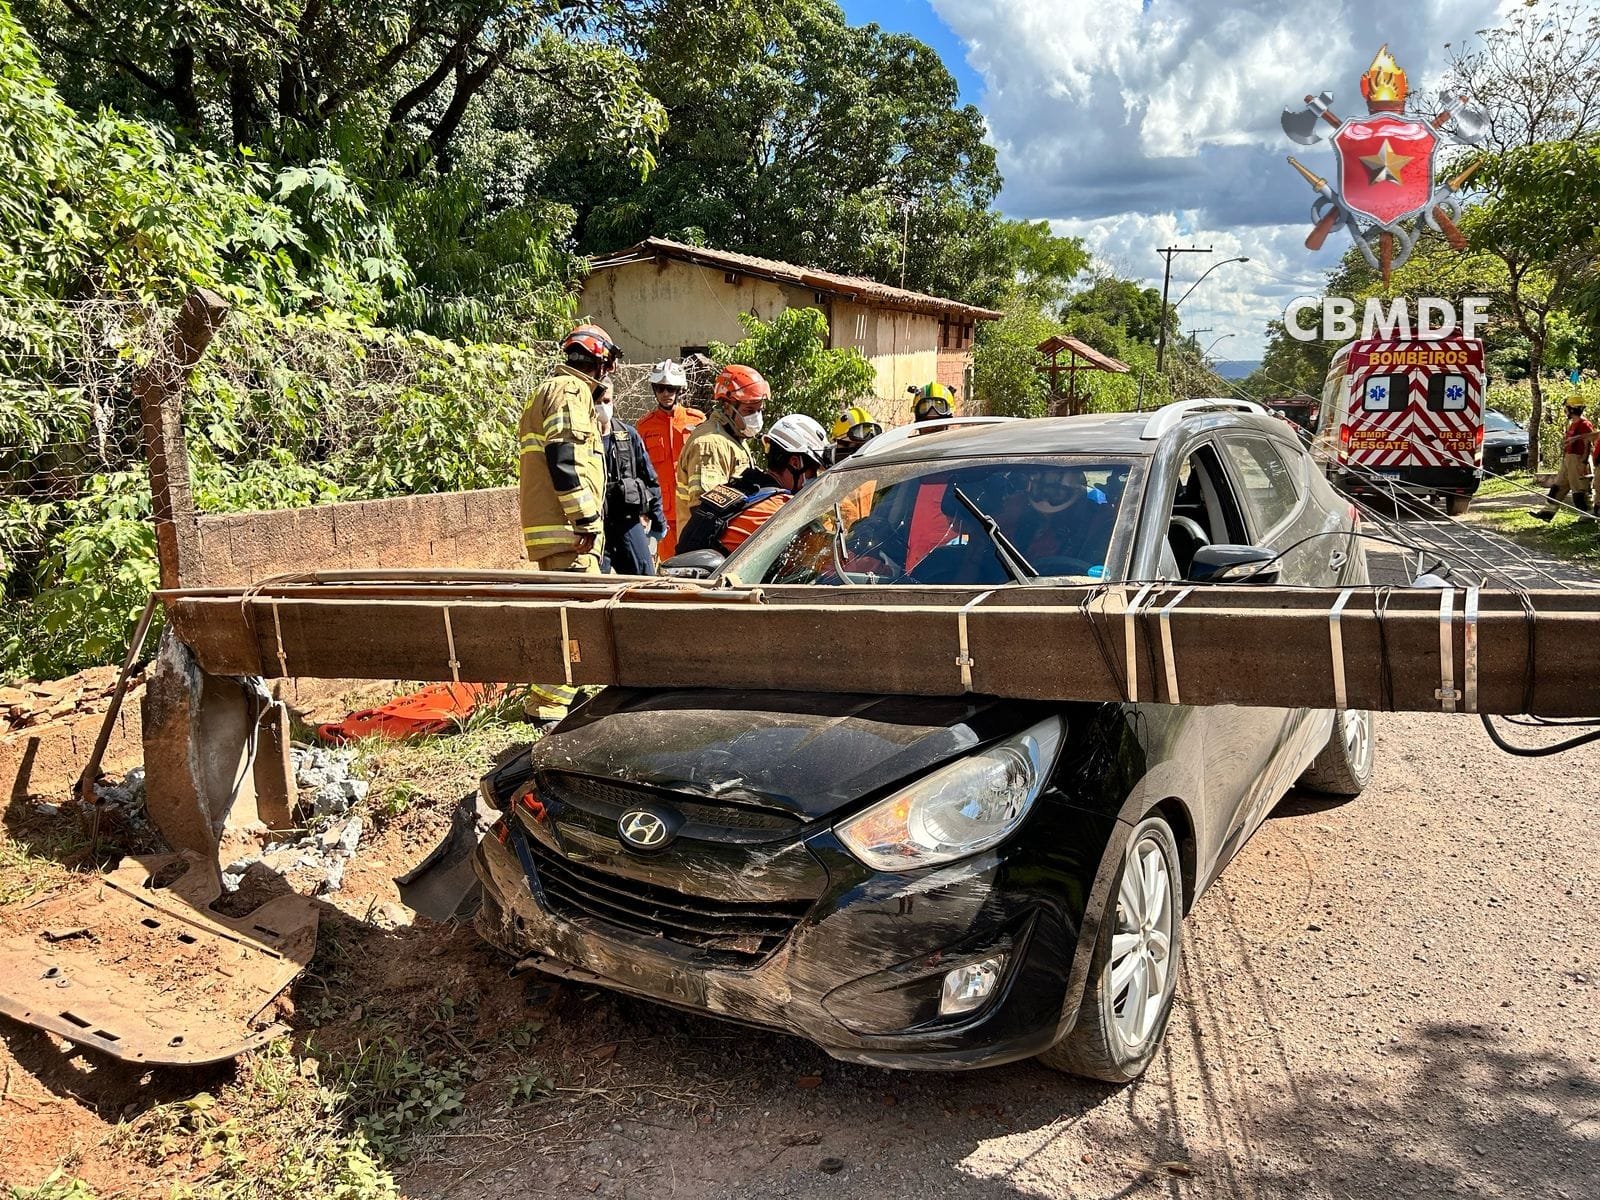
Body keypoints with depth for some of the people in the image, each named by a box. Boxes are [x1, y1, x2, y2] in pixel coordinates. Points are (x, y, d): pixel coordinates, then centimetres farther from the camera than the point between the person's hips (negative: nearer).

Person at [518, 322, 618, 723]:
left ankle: (561, 694, 30)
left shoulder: (548, 391, 26)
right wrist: (586, 519, -21)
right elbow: (563, 457, -19)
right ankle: (548, 707, -15)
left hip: (546, 525, 11)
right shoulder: (571, 390, -7)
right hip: (566, 528, -11)